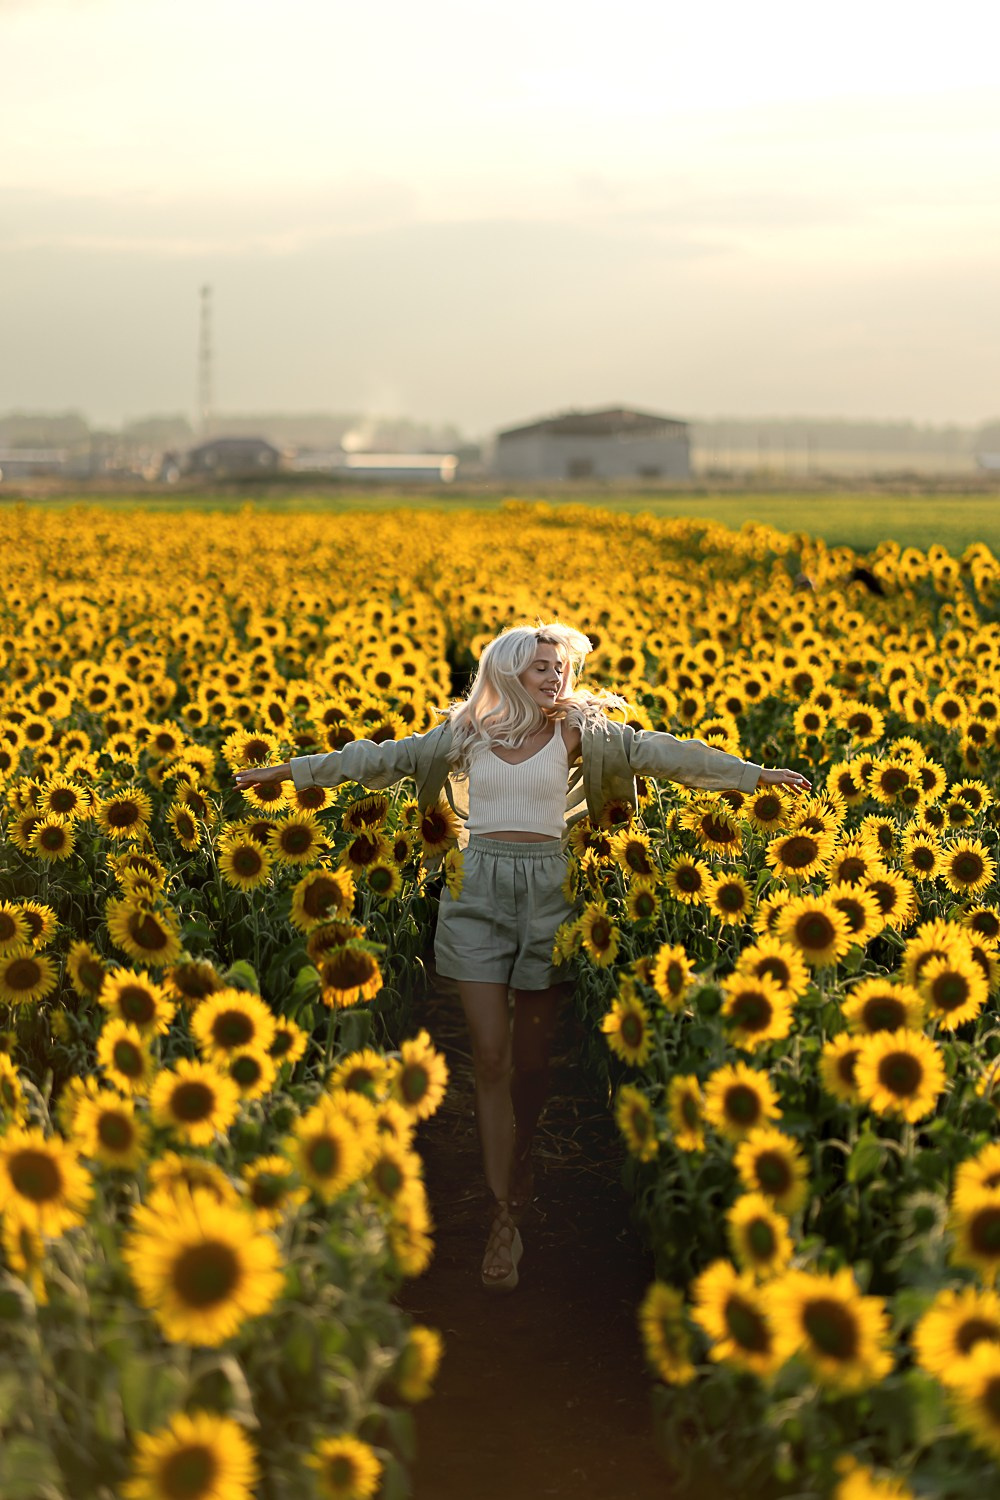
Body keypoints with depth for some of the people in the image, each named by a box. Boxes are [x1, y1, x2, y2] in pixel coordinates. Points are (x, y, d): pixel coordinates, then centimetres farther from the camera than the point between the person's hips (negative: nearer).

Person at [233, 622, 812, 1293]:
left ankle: (520, 1164, 35)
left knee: (532, 1053, 6)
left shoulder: (578, 728, 2)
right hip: (479, 891, 0)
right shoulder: (466, 733, 6)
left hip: (548, 891, 0)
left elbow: (657, 751, -4)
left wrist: (754, 774, -11)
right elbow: (383, 758, 10)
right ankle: (504, 1218, -1)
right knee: (490, 1054, -4)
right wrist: (289, 770, 10)